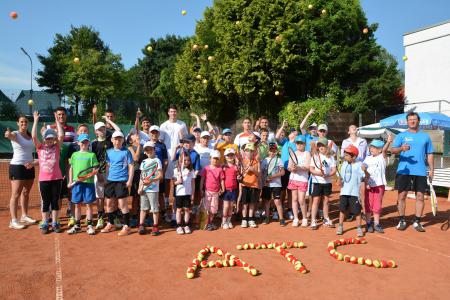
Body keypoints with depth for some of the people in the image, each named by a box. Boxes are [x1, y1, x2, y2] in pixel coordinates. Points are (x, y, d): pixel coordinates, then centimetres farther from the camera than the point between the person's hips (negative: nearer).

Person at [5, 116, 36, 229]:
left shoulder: (30, 136, 11)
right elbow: (9, 136, -32)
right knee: (16, 194, -6)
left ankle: (24, 216, 25)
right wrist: (8, 134, -54)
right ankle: (13, 220, -4)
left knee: (26, 193, 14)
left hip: (29, 167, 6)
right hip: (17, 166, -6)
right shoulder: (15, 134, -6)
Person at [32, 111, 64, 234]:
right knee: (45, 202, 9)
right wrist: (36, 120, -9)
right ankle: (45, 224, 19)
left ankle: (55, 223, 18)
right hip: (43, 179, 0)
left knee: (55, 201, 8)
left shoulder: (57, 147, 2)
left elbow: (61, 135, -11)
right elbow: (34, 136, -11)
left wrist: (57, 120, -7)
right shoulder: (40, 147, 3)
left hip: (56, 179, 0)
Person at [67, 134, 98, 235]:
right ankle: (77, 225, 22)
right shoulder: (74, 155, 10)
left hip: (88, 182, -3)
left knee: (89, 204, 2)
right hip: (76, 182, 3)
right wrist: (70, 181, 9)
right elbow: (71, 168, 14)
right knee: (77, 204, 10)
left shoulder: (91, 155, 2)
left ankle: (90, 226, 11)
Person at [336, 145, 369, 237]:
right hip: (344, 192, 5)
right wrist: (340, 181, -6)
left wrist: (365, 170, -36)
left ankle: (359, 228, 16)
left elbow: (367, 176, -16)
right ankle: (340, 226, 23)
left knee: (357, 211, 2)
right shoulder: (344, 165, 6)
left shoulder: (359, 165, -10)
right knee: (342, 209, 11)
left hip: (354, 192, -5)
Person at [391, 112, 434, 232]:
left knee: (420, 196, 3)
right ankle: (402, 220, 13)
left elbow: (429, 154, 14)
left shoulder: (425, 136, 12)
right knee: (402, 195, 1)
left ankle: (417, 222, 14)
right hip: (404, 171, -2)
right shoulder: (401, 135, 5)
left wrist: (431, 169, 6)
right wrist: (401, 148, -28)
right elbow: (393, 150, -7)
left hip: (420, 172, 2)